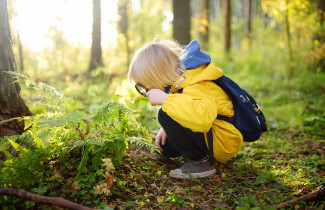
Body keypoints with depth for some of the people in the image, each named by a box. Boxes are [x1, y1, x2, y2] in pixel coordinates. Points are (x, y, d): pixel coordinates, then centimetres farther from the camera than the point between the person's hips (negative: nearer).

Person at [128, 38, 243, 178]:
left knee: (165, 115, -24)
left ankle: (200, 161, -14)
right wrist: (167, 129, 6)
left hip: (223, 144, -10)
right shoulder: (180, 79, 2)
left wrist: (165, 99, -40)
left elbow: (202, 118, -51)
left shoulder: (195, 88, -29)